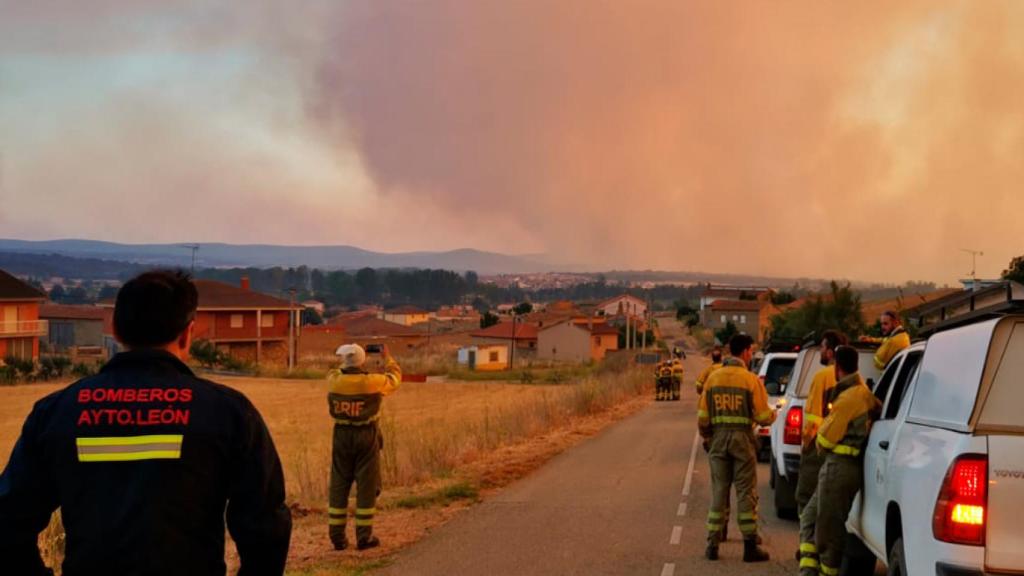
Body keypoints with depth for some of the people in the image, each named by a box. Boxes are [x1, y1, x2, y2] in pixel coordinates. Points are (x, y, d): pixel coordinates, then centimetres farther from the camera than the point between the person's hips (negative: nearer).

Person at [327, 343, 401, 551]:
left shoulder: (334, 380, -6)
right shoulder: (373, 382, -13)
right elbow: (395, 378, 8)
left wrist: (348, 364, 30)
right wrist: (387, 358, 22)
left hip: (341, 436, 3)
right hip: (366, 437, -3)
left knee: (339, 485, 10)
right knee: (367, 486, 4)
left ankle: (337, 536, 12)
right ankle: (364, 536, 6)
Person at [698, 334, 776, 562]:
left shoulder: (713, 378, 3)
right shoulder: (751, 380, -8)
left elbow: (702, 417, 3)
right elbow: (762, 416, -7)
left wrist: (708, 438, 18)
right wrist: (773, 414, 15)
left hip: (719, 439, 3)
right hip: (743, 440, -3)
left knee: (718, 492, 10)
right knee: (746, 493, 4)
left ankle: (712, 545, 11)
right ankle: (750, 546, 7)